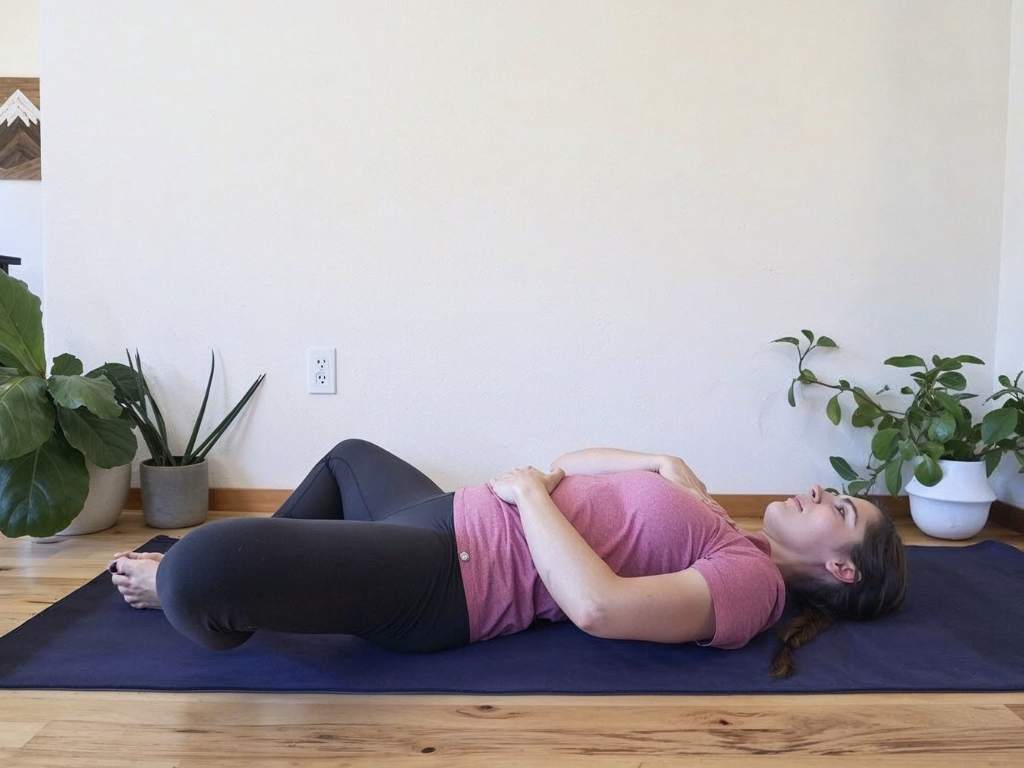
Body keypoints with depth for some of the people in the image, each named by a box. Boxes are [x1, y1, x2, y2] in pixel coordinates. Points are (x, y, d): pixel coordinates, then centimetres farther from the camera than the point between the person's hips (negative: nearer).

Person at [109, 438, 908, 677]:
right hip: (449, 517, 10)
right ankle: (252, 570, 39)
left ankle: (191, 598, 11)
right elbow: (570, 463, 17)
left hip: (445, 576, -10)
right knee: (350, 456, 35)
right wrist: (666, 464, 2)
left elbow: (597, 606, -28)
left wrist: (528, 490, -18)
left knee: (195, 567, -26)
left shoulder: (751, 580, -12)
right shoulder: (716, 529, 14)